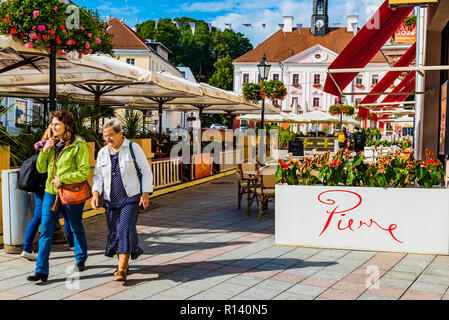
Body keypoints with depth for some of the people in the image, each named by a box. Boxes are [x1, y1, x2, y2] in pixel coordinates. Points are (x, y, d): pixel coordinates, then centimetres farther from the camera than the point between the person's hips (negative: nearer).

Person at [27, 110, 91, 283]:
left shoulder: (79, 145, -10)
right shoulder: (52, 144, 9)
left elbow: (84, 172, -15)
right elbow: (40, 169, 9)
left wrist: (62, 179, -17)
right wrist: (44, 151, -6)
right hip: (51, 192, 5)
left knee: (76, 228, 14)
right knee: (45, 232, -1)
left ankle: (81, 260, 36)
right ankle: (41, 270, 1)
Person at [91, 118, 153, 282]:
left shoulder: (133, 148, -4)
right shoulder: (102, 152, 8)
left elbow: (146, 171, -2)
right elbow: (98, 175, 8)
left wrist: (146, 193, -9)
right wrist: (96, 193, -10)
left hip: (131, 198, -5)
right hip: (111, 200, 5)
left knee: (125, 229, -16)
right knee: (114, 231, 8)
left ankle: (122, 270, -16)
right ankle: (124, 264, 27)